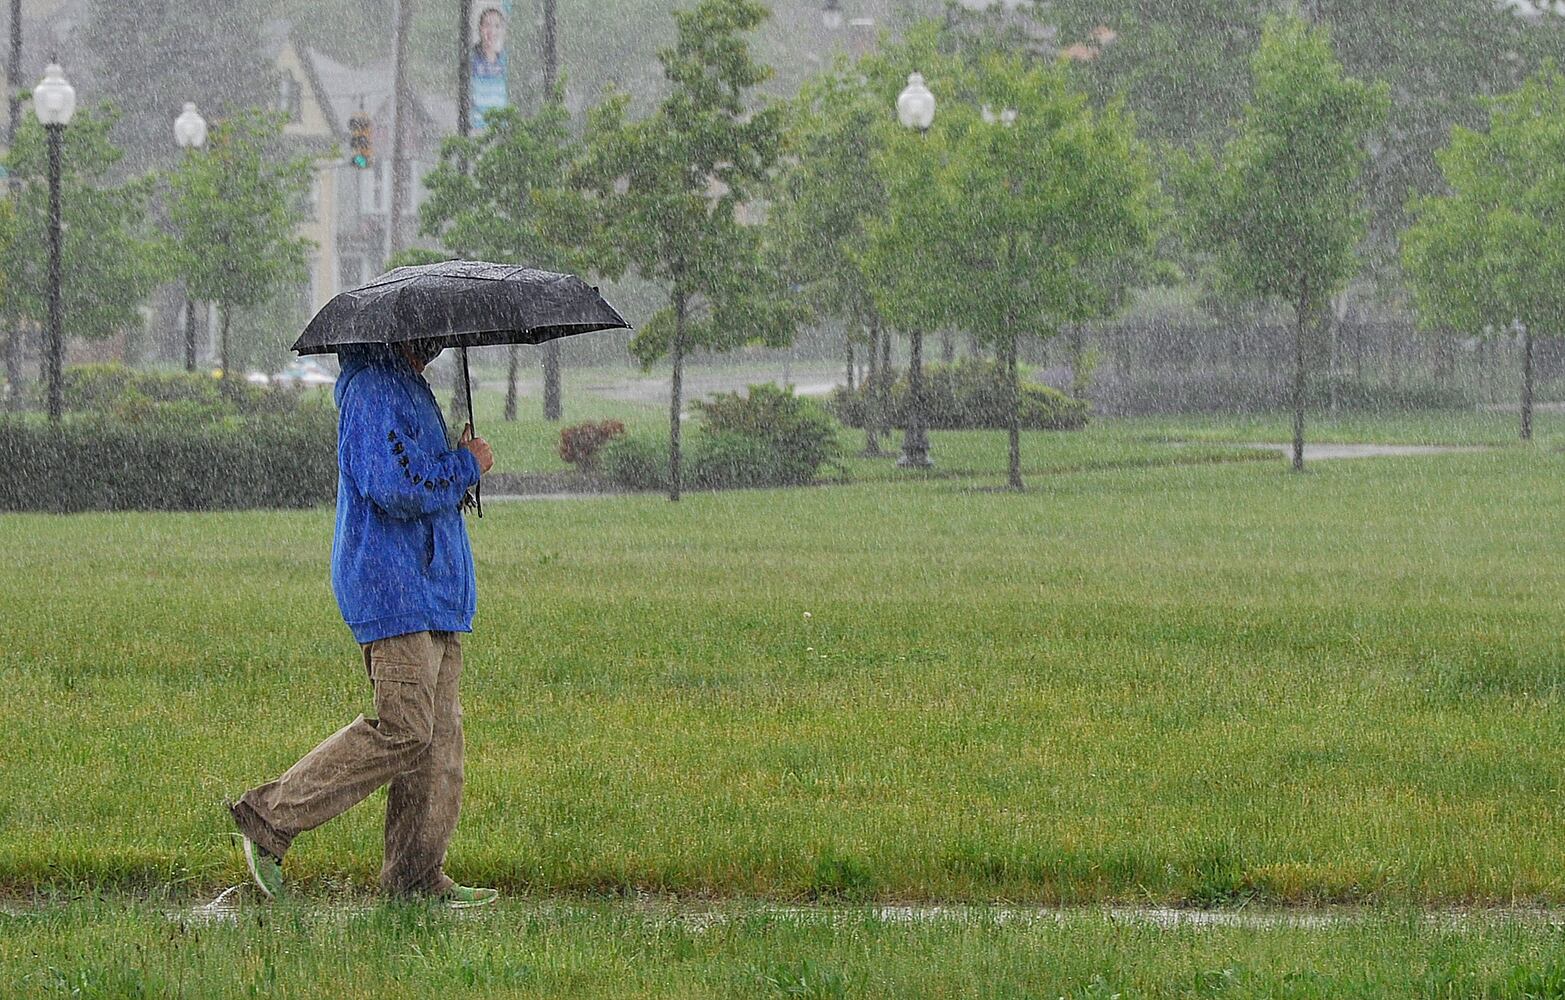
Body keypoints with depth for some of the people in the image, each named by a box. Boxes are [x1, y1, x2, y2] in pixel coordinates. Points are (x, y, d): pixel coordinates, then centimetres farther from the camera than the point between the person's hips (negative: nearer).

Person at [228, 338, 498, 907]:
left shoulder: (409, 388, 20)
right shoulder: (372, 391, -13)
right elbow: (394, 489, -23)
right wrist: (467, 466, -9)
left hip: (432, 592, 10)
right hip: (393, 587, -10)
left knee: (440, 733, 6)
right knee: (404, 730, -14)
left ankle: (418, 872, 6)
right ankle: (270, 818, -7)